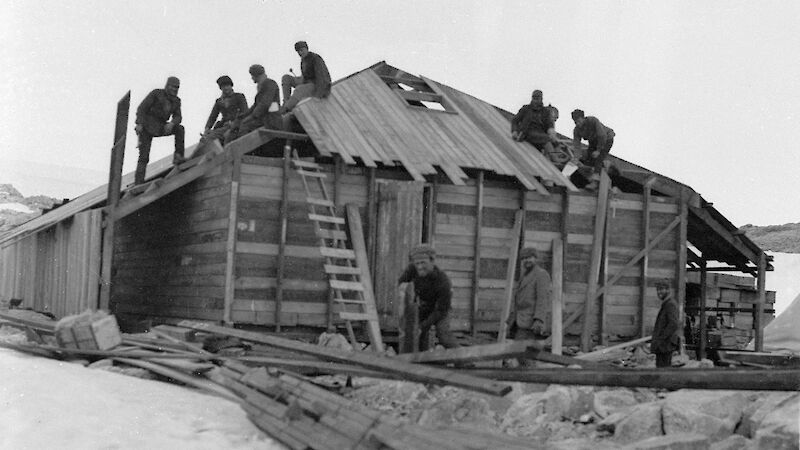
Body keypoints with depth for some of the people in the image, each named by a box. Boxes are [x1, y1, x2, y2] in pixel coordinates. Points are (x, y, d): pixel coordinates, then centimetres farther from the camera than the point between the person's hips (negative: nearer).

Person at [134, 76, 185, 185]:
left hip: (158, 128, 4)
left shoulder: (176, 101, 7)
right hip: (146, 127, -4)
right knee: (144, 156, -14)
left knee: (179, 129, -19)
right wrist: (139, 124, -22)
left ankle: (178, 157, -21)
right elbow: (141, 108, -10)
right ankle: (138, 182, -11)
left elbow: (177, 117, -1)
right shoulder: (156, 93, -7)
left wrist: (172, 123, -25)